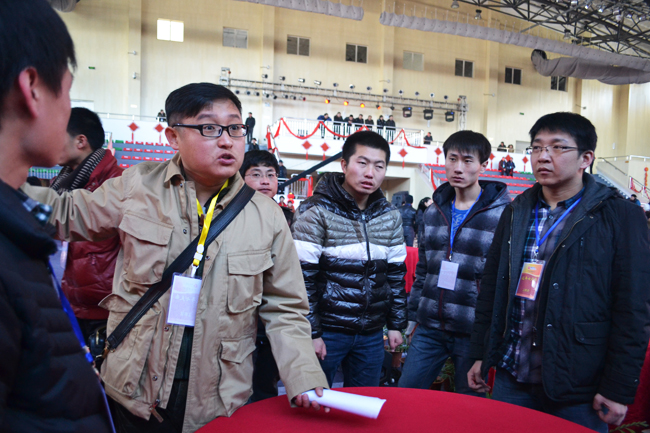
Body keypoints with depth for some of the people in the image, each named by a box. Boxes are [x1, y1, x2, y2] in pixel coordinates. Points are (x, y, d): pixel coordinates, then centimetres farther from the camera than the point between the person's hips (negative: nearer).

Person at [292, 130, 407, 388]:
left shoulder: (390, 216, 5)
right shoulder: (316, 212, -11)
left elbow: (396, 273, 11)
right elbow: (302, 277, -13)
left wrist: (396, 324, 10)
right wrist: (311, 332, -13)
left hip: (372, 335, 5)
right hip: (328, 330, -4)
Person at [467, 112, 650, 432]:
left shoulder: (620, 218, -6)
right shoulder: (515, 213, 8)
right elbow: (491, 288, 10)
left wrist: (620, 389, -10)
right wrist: (481, 355, 9)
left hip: (579, 389, -4)